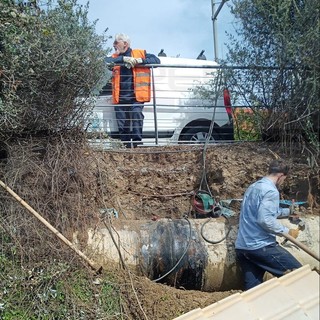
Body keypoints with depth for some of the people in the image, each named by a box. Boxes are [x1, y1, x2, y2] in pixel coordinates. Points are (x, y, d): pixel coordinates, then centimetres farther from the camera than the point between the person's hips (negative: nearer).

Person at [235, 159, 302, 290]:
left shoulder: (253, 187, 20)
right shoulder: (271, 191, -10)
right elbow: (265, 220, -23)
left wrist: (288, 211, 47)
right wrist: (287, 232, -11)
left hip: (242, 247, 10)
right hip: (260, 246, -9)